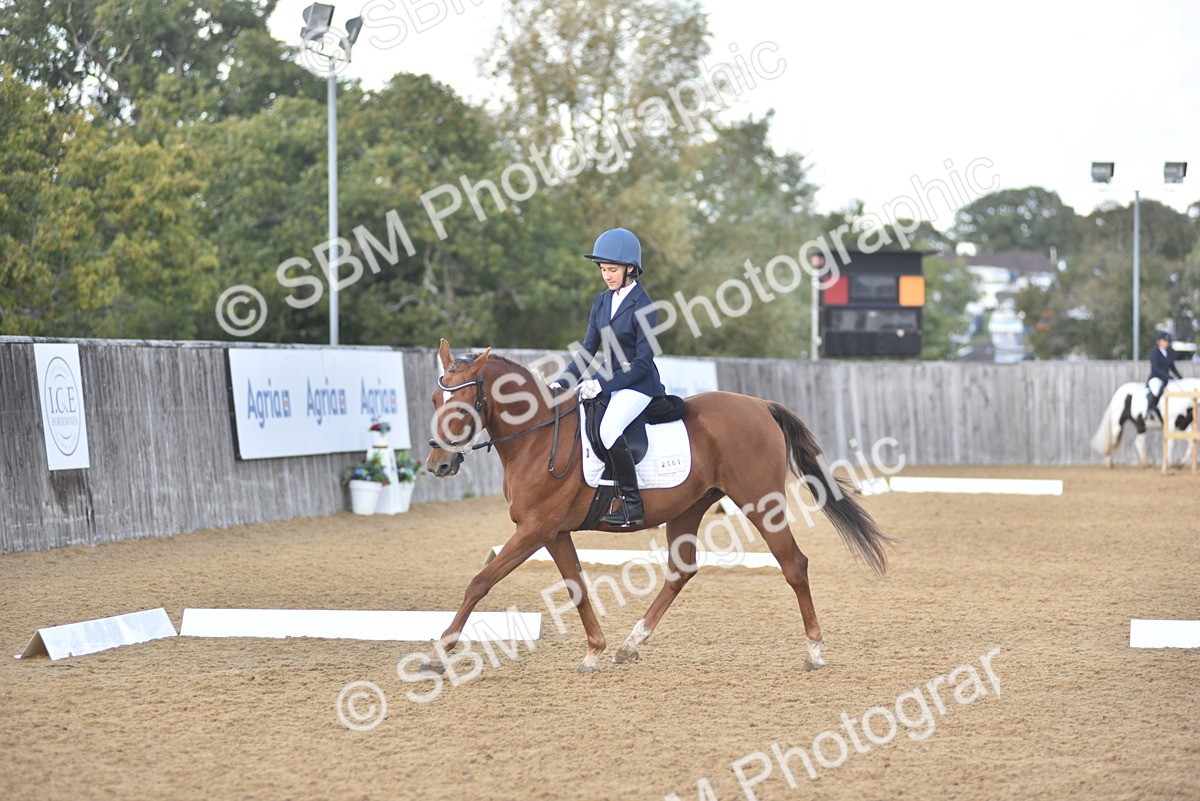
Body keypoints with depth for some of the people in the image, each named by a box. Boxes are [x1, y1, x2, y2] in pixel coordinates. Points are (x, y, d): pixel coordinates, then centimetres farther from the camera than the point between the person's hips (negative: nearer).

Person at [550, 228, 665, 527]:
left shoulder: (643, 306, -14)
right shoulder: (602, 302, 9)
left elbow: (642, 362, -16)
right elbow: (587, 350, 12)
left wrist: (602, 384, -21)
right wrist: (562, 383, -1)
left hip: (640, 384, -9)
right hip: (610, 381, 9)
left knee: (609, 428, -33)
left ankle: (631, 504, -26)